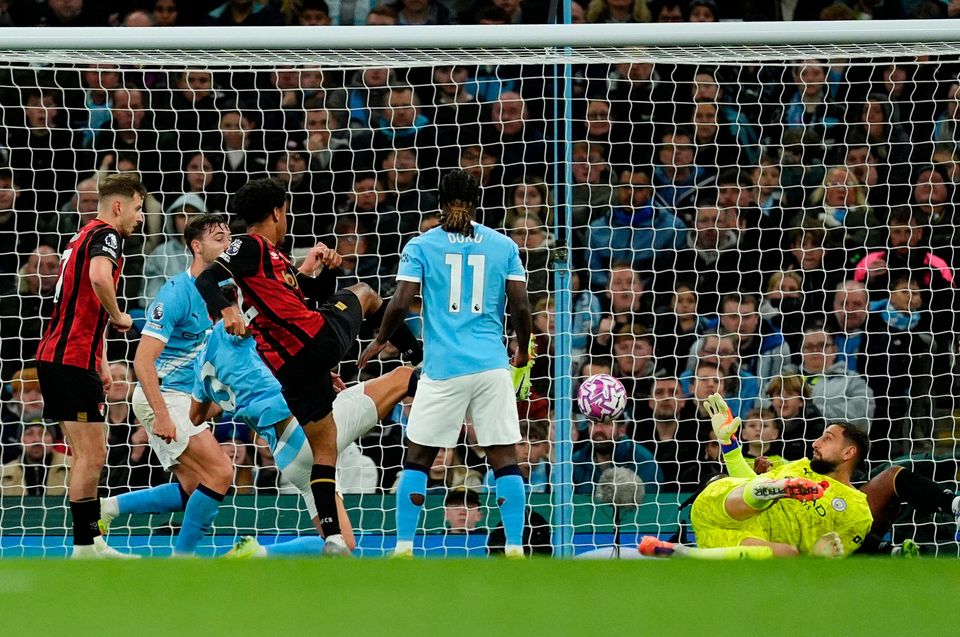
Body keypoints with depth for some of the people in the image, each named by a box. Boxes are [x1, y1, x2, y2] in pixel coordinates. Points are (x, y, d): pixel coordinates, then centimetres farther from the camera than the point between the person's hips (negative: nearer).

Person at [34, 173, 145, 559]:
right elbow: (99, 277, -31)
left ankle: (92, 543, 14)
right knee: (91, 455, -8)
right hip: (73, 361, -10)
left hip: (55, 358, 10)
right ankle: (83, 546, -8)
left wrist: (101, 363, 27)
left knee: (90, 455, 12)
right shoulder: (105, 235, -9)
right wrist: (119, 317, -15)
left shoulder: (85, 236, 22)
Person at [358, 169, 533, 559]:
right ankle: (515, 549, -5)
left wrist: (380, 341, 12)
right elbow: (521, 307, 3)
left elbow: (400, 304, -6)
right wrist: (523, 351, 20)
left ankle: (403, 549, 3)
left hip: (443, 368, -1)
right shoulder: (503, 246, 6)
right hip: (492, 366, 1)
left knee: (418, 458, 8)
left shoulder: (421, 246, 1)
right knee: (505, 458, 2)